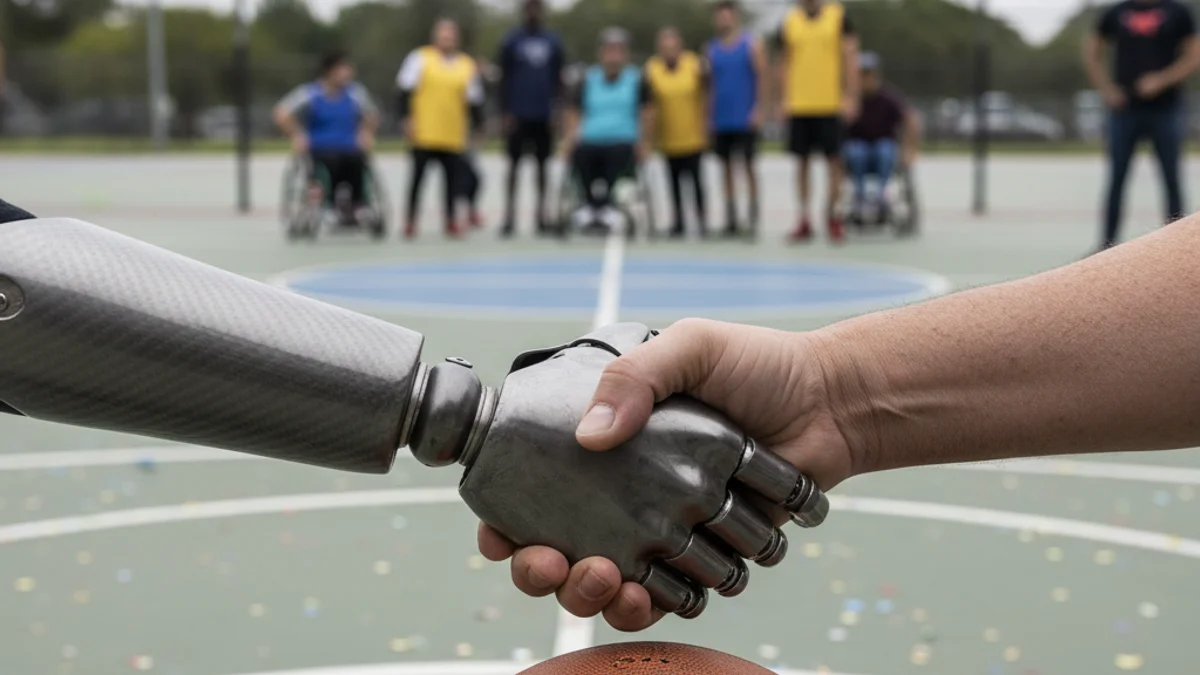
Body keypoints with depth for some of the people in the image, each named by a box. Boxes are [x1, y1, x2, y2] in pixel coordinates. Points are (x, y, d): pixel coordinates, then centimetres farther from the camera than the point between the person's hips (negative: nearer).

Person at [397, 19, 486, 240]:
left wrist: (477, 126, 7)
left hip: (454, 136, 2)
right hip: (424, 134, -2)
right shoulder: (420, 58, 0)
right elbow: (406, 90, -1)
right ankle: (410, 221, 14)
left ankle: (451, 221, 14)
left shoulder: (467, 66, 7)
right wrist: (406, 119, -7)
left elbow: (474, 101, 11)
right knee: (417, 177, 5)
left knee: (453, 179, 3)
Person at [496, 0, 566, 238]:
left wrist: (557, 109, 2)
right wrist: (506, 112, -4)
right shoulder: (512, 40, 1)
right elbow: (504, 78, 2)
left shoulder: (553, 41, 7)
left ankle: (541, 216, 13)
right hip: (519, 115, -2)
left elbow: (558, 79, 10)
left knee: (542, 165, 6)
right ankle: (510, 217, 2)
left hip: (544, 116, 2)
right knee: (514, 164, 0)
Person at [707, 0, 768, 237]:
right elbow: (710, 83, 14)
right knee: (726, 166, 6)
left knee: (748, 164, -4)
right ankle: (731, 219, 11)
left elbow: (763, 78, -4)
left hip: (745, 119, -4)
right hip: (720, 120, 4)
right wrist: (709, 115, 8)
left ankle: (754, 217, 1)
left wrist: (760, 109, -13)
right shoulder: (712, 49, 10)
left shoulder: (752, 44, -1)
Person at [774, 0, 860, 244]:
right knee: (802, 160, 6)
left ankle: (834, 217, 11)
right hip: (798, 105, 2)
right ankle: (804, 221, 11)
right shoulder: (789, 21, 6)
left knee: (834, 160, 0)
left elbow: (850, 58, -1)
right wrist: (783, 100, 5)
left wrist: (850, 98, -7)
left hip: (830, 104, -2)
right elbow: (784, 63, 12)